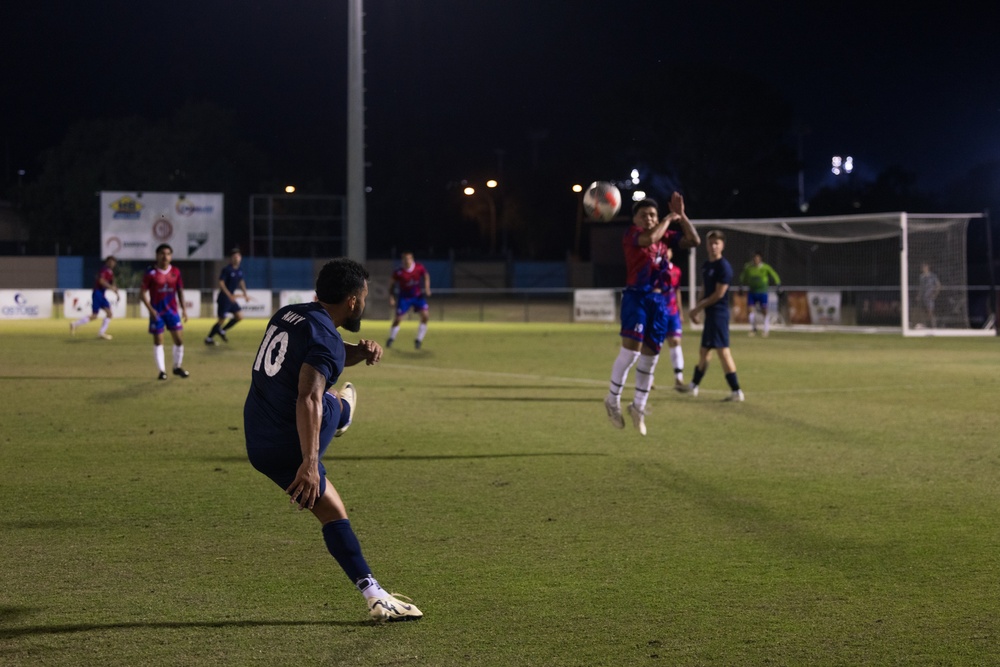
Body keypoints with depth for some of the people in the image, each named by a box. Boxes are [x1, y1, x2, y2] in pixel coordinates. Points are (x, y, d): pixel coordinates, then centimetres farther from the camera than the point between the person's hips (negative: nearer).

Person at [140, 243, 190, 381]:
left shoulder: (175, 272, 2)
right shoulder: (151, 273, -10)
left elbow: (180, 290, 11)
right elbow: (142, 293, -7)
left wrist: (183, 309, 6)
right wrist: (150, 309, -16)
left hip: (172, 310, 3)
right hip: (157, 312, -3)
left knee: (179, 339, 1)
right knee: (158, 341, 1)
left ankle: (177, 367, 19)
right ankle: (162, 370, 9)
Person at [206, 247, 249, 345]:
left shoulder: (239, 270, 6)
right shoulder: (226, 269, -18)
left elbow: (241, 282, 23)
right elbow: (221, 283, -22)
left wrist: (245, 293, 14)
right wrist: (229, 295, -28)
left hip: (231, 298, 8)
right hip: (224, 298, -8)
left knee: (239, 316, 3)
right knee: (222, 320, -2)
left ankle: (222, 331, 20)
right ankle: (209, 338, 13)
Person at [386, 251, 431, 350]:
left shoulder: (419, 268, -14)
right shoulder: (398, 272, -18)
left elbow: (426, 275, 6)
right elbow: (393, 285, -3)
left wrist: (427, 287, -5)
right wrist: (391, 297, -10)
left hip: (418, 296, 2)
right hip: (404, 297, -2)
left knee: (424, 316, -14)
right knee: (398, 319, -4)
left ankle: (419, 340, 3)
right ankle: (391, 339, 23)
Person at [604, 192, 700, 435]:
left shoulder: (665, 236, 12)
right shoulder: (632, 234, -6)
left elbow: (694, 240, 9)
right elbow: (650, 238, -27)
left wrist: (681, 216, 2)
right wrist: (669, 219, -12)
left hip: (659, 300, 6)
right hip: (636, 297, -6)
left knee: (650, 355, 8)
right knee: (631, 350, -15)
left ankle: (638, 406, 22)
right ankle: (613, 399, 3)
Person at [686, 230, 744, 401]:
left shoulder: (724, 267, -12)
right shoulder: (706, 266, 14)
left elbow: (719, 294, -16)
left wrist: (697, 308, -10)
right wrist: (697, 310, 9)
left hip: (719, 313, -9)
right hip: (710, 313, 9)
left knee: (722, 349, -13)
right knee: (704, 350, 19)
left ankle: (736, 391, -13)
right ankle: (694, 385, 32)